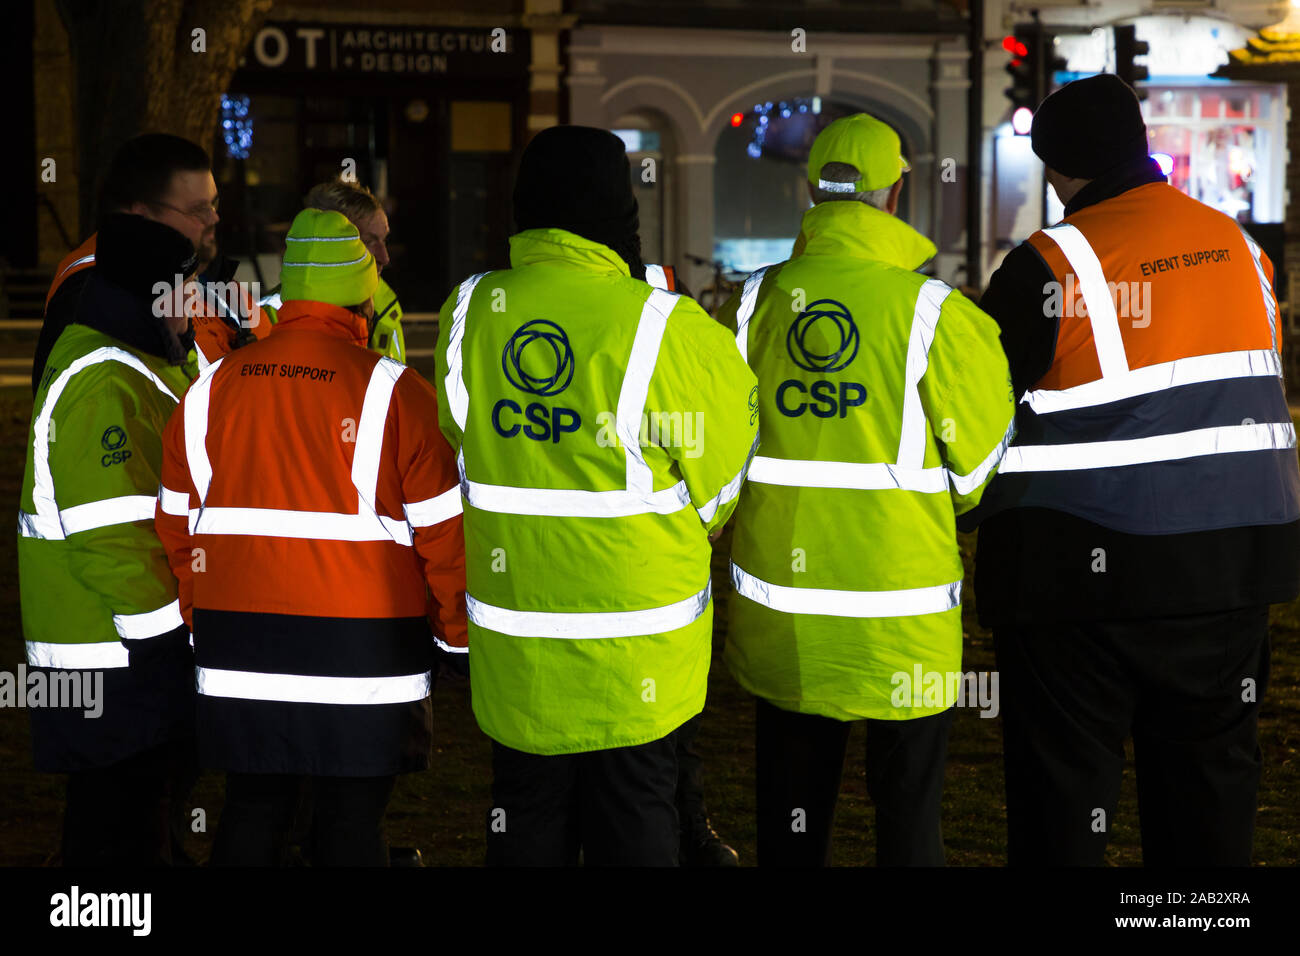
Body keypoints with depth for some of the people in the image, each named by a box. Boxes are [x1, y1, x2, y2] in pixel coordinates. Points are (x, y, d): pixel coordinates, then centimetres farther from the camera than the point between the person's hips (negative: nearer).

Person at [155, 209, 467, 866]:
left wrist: (202, 623, 23)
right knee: (351, 827, 3)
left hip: (236, 657, 4)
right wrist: (458, 633, 6)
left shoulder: (210, 391, 5)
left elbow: (177, 528, 12)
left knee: (250, 818, 12)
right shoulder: (396, 394, -9)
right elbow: (443, 533, -8)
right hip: (361, 653, -4)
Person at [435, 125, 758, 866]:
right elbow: (719, 481, -6)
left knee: (526, 829, 16)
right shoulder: (668, 331, -17)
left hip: (514, 652, 3)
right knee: (634, 830, 12)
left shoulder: (469, 312, -5)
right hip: (637, 661, -3)